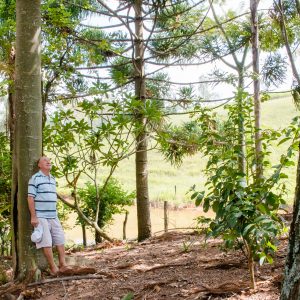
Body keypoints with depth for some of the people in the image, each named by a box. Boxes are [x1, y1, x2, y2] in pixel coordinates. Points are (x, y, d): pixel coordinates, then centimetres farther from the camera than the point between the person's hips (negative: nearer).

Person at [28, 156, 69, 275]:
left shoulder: (53, 179, 15)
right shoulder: (35, 178, -7)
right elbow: (30, 198, -11)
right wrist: (33, 216, -15)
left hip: (53, 216, 7)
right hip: (41, 216, -7)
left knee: (60, 239, 4)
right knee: (47, 242, -6)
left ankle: (62, 264, 8)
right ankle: (53, 267, 0)